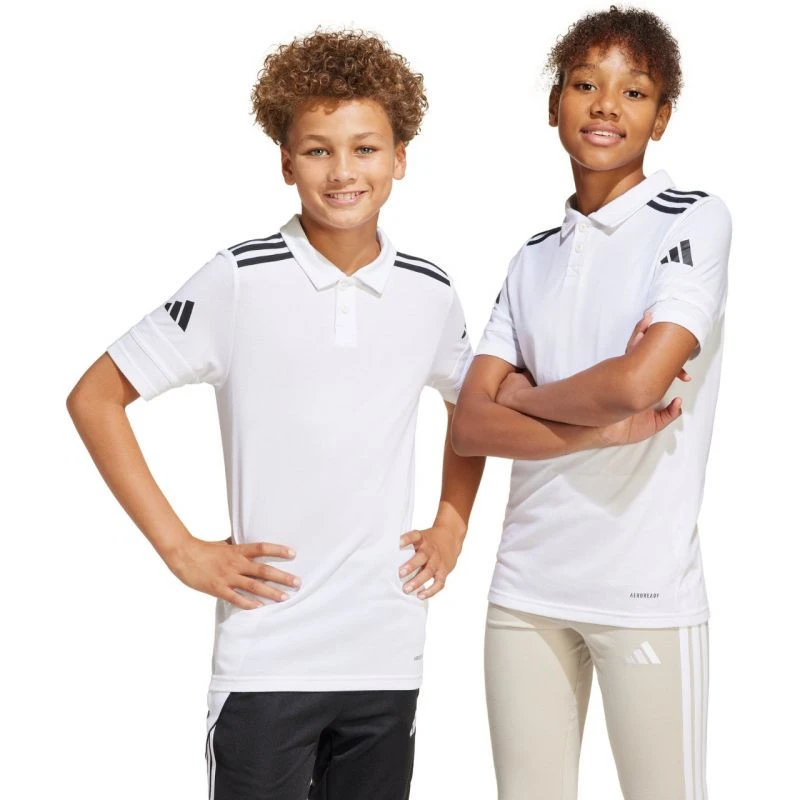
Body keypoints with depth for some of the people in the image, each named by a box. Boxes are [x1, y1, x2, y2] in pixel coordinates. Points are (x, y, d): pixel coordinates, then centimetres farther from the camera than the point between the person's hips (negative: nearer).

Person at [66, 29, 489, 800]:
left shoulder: (429, 293, 4)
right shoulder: (242, 280, -9)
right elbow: (94, 398, -5)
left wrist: (452, 523, 11)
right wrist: (179, 548, -8)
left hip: (390, 654, 4)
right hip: (267, 657, -4)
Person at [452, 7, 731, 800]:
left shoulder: (694, 220, -3)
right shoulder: (534, 257, 11)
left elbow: (639, 381, -18)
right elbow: (468, 425, 3)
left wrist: (522, 393, -1)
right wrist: (603, 421, -10)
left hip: (646, 590, -5)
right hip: (526, 584, 5)